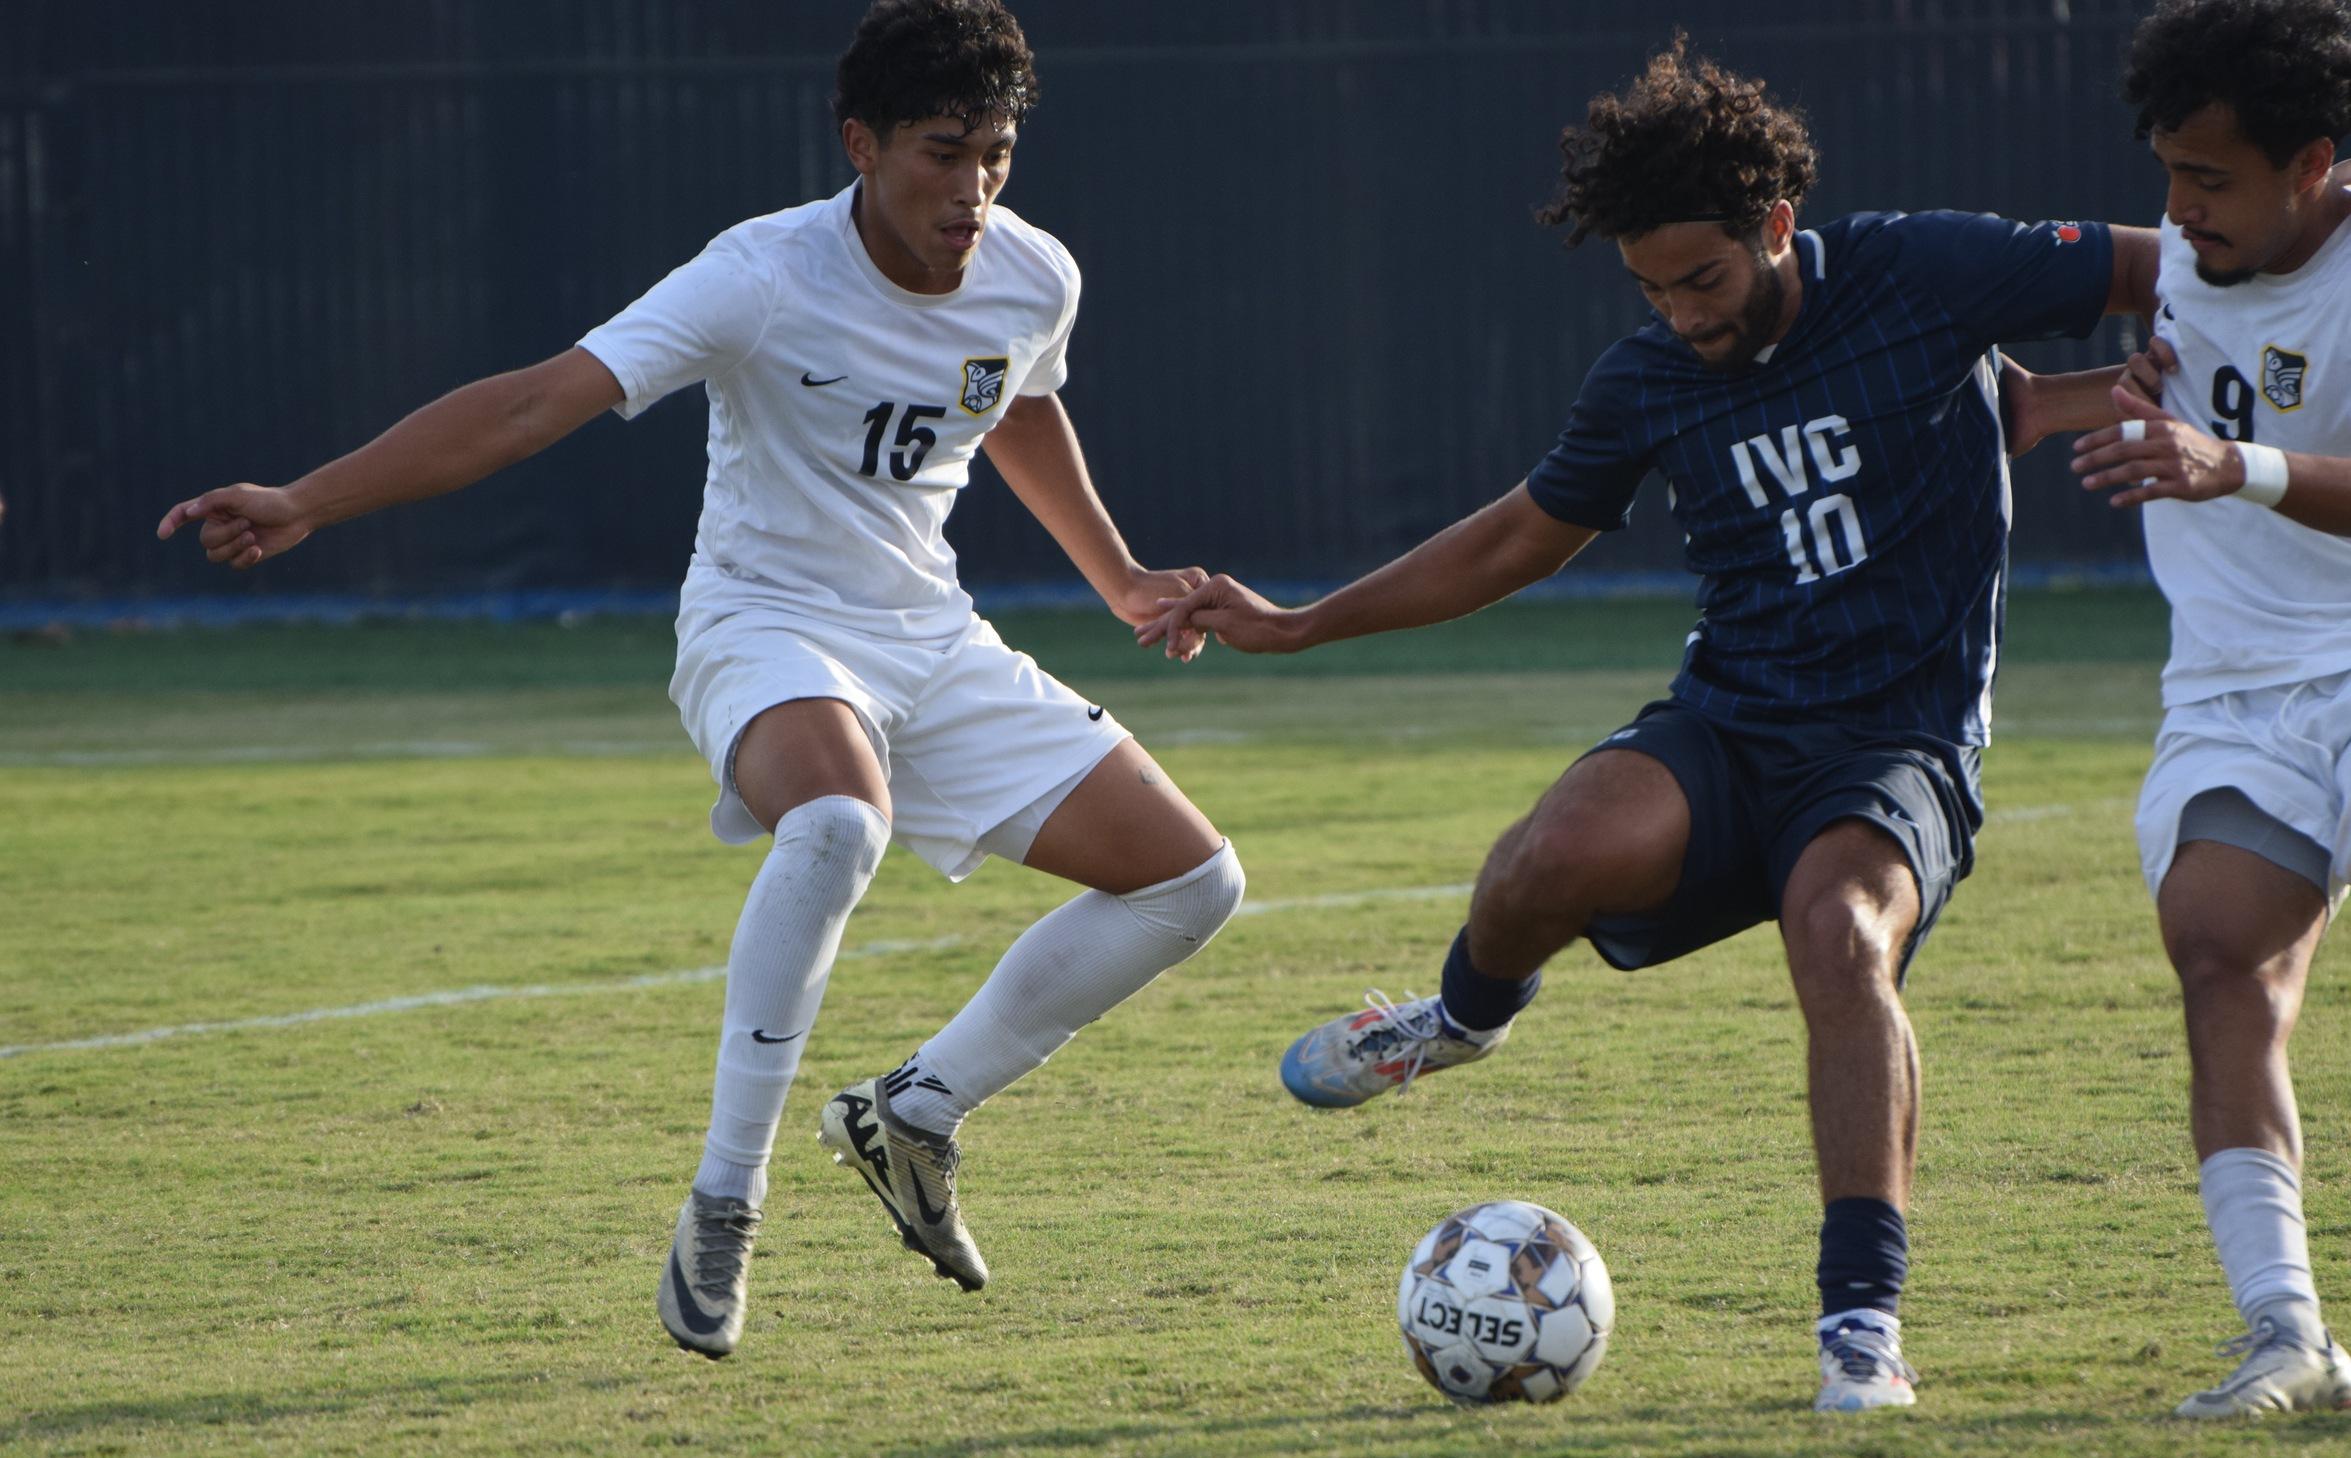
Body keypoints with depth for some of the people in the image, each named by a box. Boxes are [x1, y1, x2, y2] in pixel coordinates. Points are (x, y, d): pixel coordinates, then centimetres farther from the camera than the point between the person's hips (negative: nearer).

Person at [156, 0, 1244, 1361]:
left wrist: (1117, 577, 33)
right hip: (768, 629, -7)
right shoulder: (768, 278, -22)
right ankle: (723, 1208, -31)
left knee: (1192, 881, 1)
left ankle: (918, 1112, 13)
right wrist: (305, 501, -37)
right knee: (839, 821, -41)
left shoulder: (1035, 280, -3)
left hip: (937, 642, 7)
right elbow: (543, 398, -29)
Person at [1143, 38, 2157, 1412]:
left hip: (1900, 745, -3)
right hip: (1727, 729, 3)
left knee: (1842, 935, -37)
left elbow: (2171, 269, 1)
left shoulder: (1924, 277, -5)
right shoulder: (1648, 383, 8)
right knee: (1554, 860, -29)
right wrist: (1298, 626, 25)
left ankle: (1864, 1319, -31)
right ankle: (1470, 1012, 8)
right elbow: (1521, 538, 24)